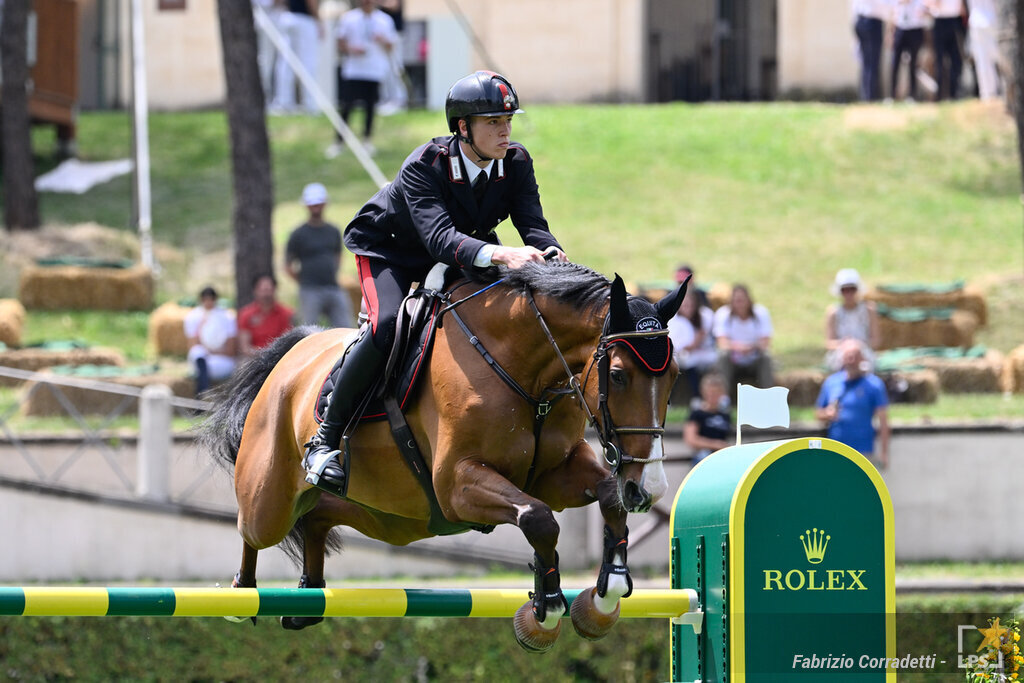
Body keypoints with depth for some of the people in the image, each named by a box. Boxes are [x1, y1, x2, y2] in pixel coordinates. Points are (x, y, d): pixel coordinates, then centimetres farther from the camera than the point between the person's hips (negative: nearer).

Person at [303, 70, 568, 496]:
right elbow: (440, 237, -47)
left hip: (468, 250, 6)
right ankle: (325, 440, -21)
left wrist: (551, 254, -50)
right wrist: (498, 255, -63)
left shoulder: (516, 163, -16)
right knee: (387, 325, -31)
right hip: (387, 251, -6)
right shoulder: (423, 167, -33)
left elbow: (532, 223, -25)